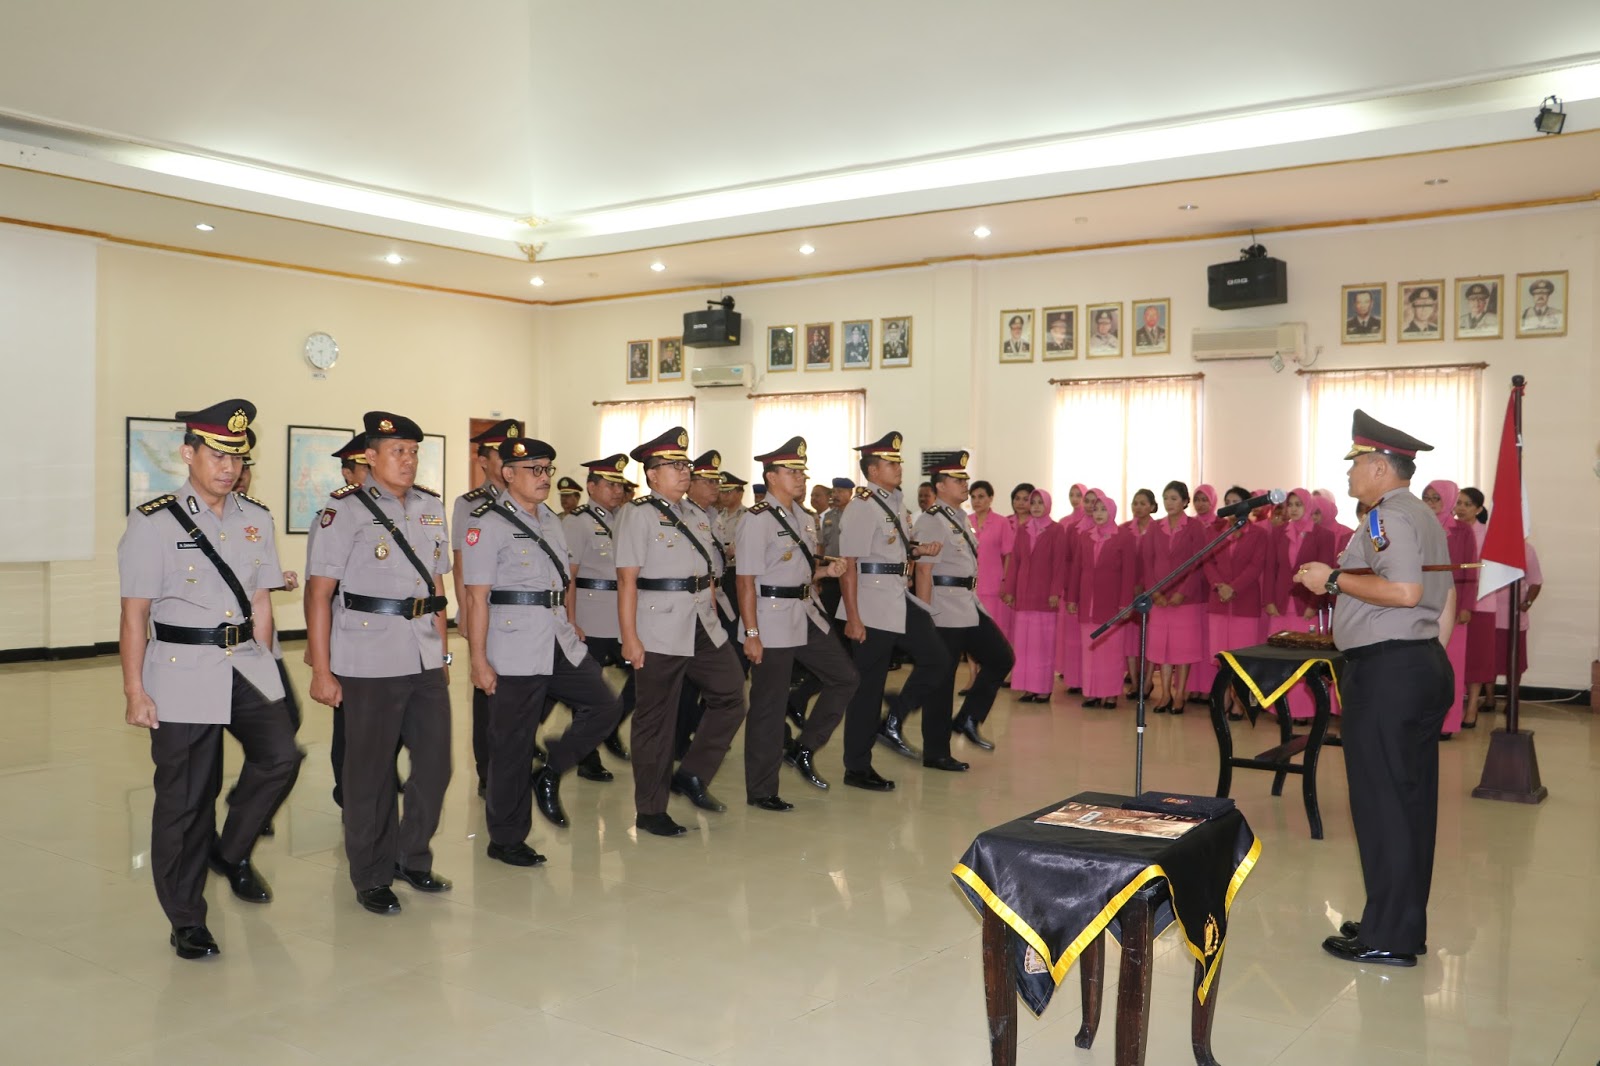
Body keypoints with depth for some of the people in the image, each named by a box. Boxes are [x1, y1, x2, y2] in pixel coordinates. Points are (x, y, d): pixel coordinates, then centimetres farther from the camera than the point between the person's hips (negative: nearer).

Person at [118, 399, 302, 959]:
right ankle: (186, 921, 17)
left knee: (280, 756, -8)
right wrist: (134, 691, -9)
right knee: (185, 798, 3)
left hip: (247, 667, 4)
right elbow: (134, 615, -7)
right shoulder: (153, 523, -6)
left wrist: (258, 664, 9)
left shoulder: (257, 520, 8)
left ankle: (231, 852, 20)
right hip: (182, 675, -4)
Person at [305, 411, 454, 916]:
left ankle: (412, 858, 31)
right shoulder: (345, 510, -7)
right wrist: (321, 671, -12)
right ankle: (372, 878, 22)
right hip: (369, 662, -5)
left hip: (425, 661, 6)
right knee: (371, 774, 5)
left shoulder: (431, 507, 11)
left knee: (435, 763, 10)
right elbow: (318, 594, -9)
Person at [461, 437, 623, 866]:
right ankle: (506, 840, 18)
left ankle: (550, 775, 21)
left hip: (560, 643, 7)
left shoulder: (550, 520, 14)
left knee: (605, 706, 3)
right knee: (513, 746, 2)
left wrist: (573, 628, 16)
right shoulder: (487, 523, -10)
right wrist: (479, 661, -16)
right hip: (514, 653, -7)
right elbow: (476, 596, -13)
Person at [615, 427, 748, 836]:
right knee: (656, 722, 3)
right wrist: (629, 637, -18)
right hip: (660, 634, -7)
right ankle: (650, 811, 14)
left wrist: (714, 621, 15)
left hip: (703, 629, 7)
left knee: (731, 697, 7)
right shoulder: (640, 514, -7)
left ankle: (692, 775, 22)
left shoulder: (691, 514, 14)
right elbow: (627, 579, -13)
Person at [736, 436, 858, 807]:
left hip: (807, 615, 8)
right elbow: (746, 581, -15)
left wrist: (826, 571, 1)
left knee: (844, 678, 11)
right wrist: (751, 634, -19)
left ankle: (803, 749, 24)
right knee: (769, 707, 1)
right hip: (772, 621, -8)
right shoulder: (758, 520, -13)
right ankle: (760, 791, 13)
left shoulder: (804, 519, 12)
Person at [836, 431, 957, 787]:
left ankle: (893, 723, 19)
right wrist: (853, 618, -21)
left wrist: (918, 551, 6)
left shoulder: (895, 503, 13)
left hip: (900, 599, 9)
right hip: (872, 604, -9)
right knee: (868, 685, -1)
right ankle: (857, 769, 10)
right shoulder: (862, 507, -14)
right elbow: (848, 565, -18)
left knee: (935, 657, 10)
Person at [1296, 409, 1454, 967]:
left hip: (1385, 671, -10)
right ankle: (1405, 924, 23)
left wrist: (1334, 578, -17)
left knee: (1381, 801, -5)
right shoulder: (1425, 516, 18)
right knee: (1412, 800, 13)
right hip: (1426, 666, 10)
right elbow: (1446, 598, 21)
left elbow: (1404, 590, -26)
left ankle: (1387, 937, 1)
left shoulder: (1388, 515, -13)